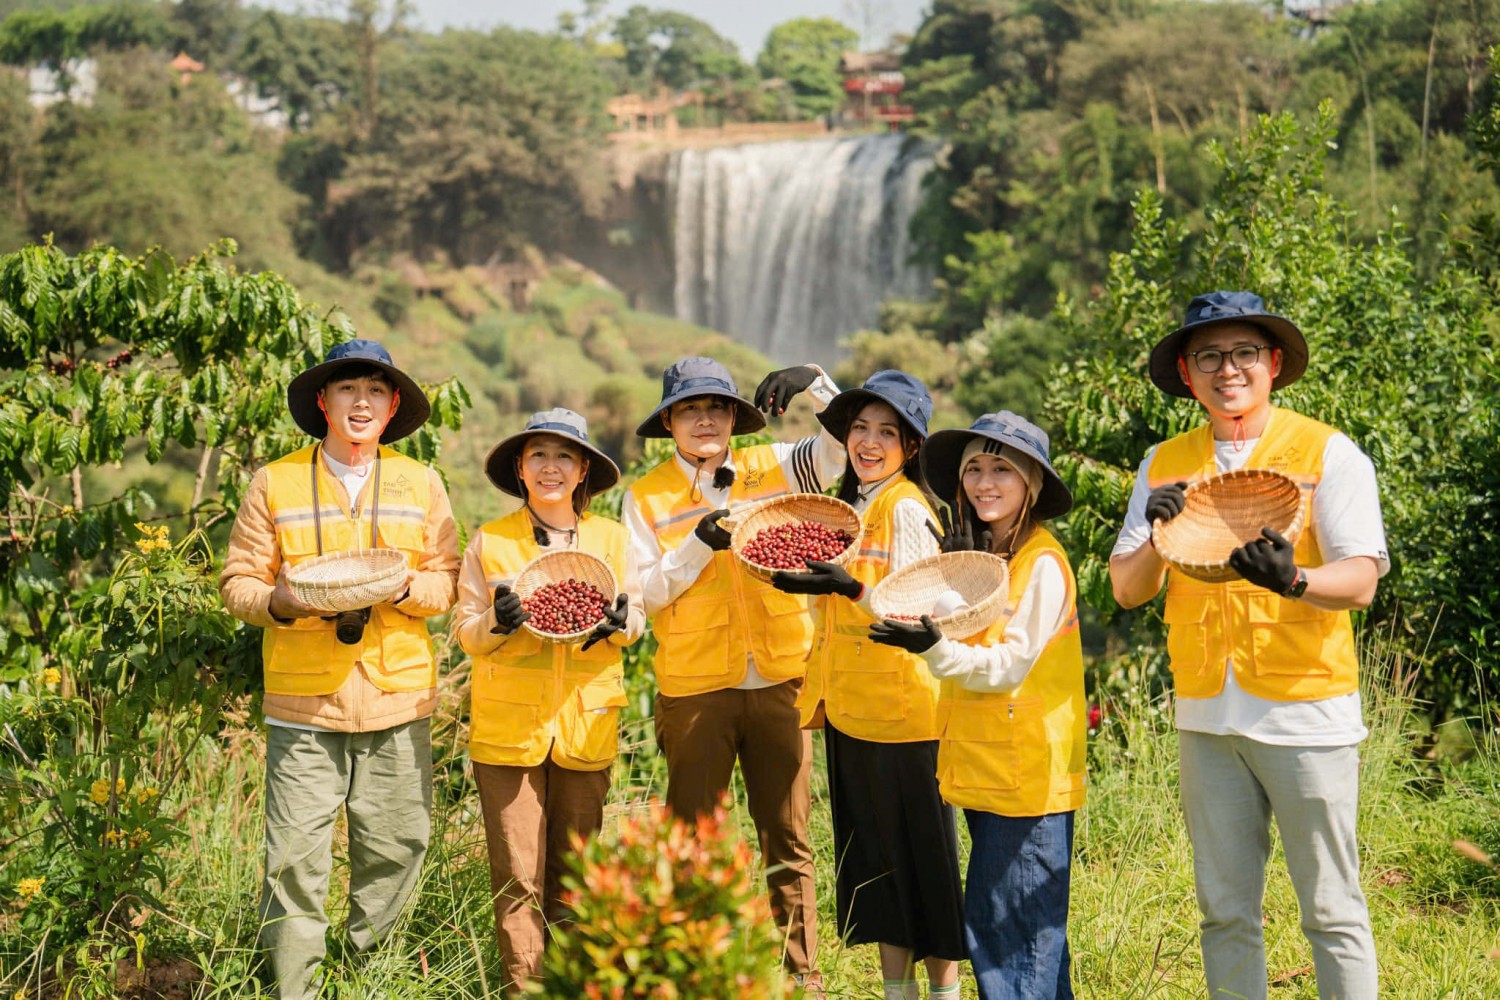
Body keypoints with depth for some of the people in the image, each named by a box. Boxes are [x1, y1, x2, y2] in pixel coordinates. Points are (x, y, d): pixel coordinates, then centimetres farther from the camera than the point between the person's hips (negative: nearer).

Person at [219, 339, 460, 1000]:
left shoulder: (420, 485, 11)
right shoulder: (274, 484, 6)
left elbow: (447, 581, 9)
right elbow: (238, 584, 6)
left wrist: (402, 587, -12)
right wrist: (281, 599, -15)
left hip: (397, 701, 2)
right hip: (303, 703, -2)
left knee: (395, 847, 5)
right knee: (295, 859, -2)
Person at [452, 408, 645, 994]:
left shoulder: (611, 538, 7)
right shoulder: (489, 542, 3)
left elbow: (637, 620, 13)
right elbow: (465, 632, 5)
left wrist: (619, 624, -10)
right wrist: (498, 622, -17)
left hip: (585, 723, 2)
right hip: (508, 725, -1)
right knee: (517, 876, -1)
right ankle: (523, 984, 10)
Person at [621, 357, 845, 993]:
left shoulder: (772, 469, 5)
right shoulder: (647, 498, 3)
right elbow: (645, 593, -3)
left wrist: (813, 384, -14)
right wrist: (700, 545, -16)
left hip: (779, 682, 1)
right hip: (695, 688, -1)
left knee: (787, 839, 8)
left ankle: (803, 974, 18)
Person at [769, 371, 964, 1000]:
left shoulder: (906, 508, -11)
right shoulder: (850, 505, 14)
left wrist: (850, 589, -34)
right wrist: (802, 575, 8)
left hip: (904, 710, -8)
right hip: (849, 708, 8)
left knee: (922, 854, 1)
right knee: (874, 854, 14)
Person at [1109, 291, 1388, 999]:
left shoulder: (1327, 454, -3)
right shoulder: (1165, 464, 9)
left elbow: (1359, 581, -11)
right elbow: (1126, 590, 6)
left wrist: (1292, 579, -31)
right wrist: (1159, 536, -14)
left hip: (1306, 712, -3)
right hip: (1207, 716, 4)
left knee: (1331, 909, 3)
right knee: (1225, 913, 11)